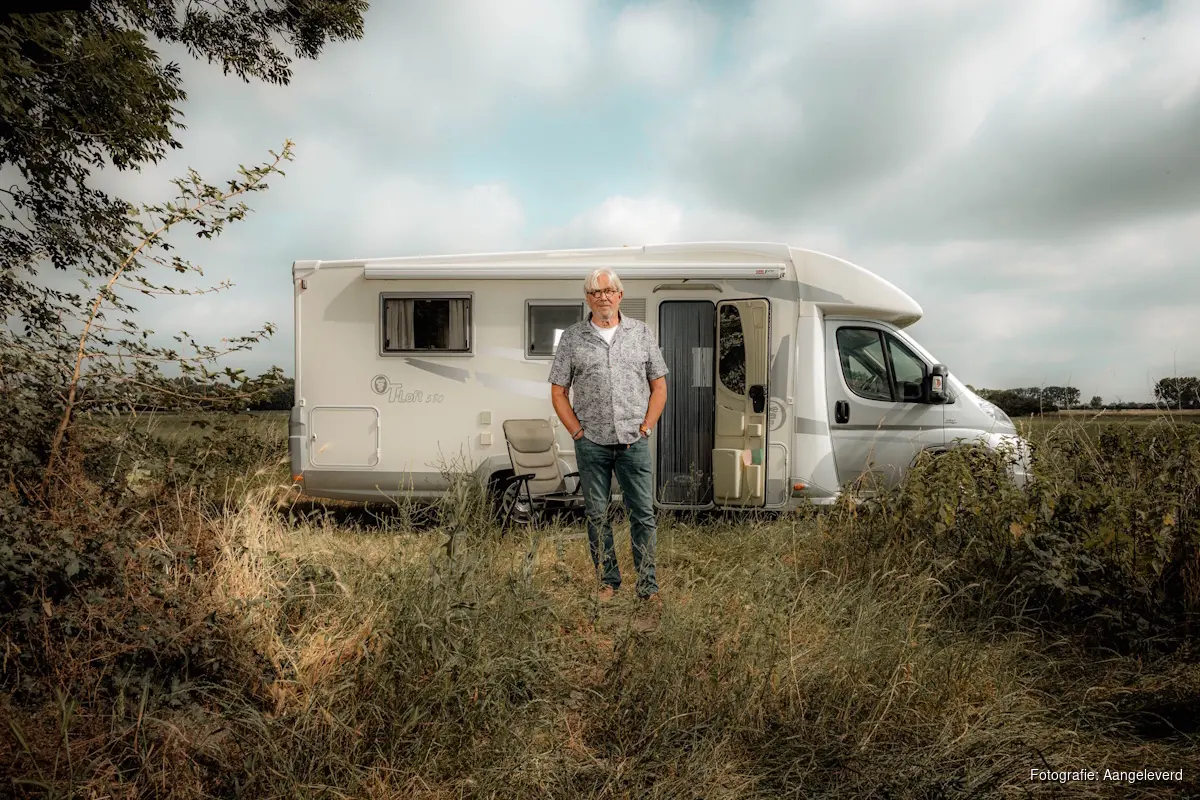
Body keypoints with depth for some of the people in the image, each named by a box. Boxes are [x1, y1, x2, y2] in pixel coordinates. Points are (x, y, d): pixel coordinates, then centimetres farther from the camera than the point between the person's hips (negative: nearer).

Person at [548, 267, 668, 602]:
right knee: (597, 515, 8)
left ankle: (648, 586, 13)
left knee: (643, 514, 2)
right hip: (591, 444, 0)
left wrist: (645, 427, 0)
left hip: (634, 442, 0)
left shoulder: (641, 332, 6)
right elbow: (558, 392, 5)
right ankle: (608, 582, 22)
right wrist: (578, 432, -3)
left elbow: (659, 386, 9)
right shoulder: (572, 337, 3)